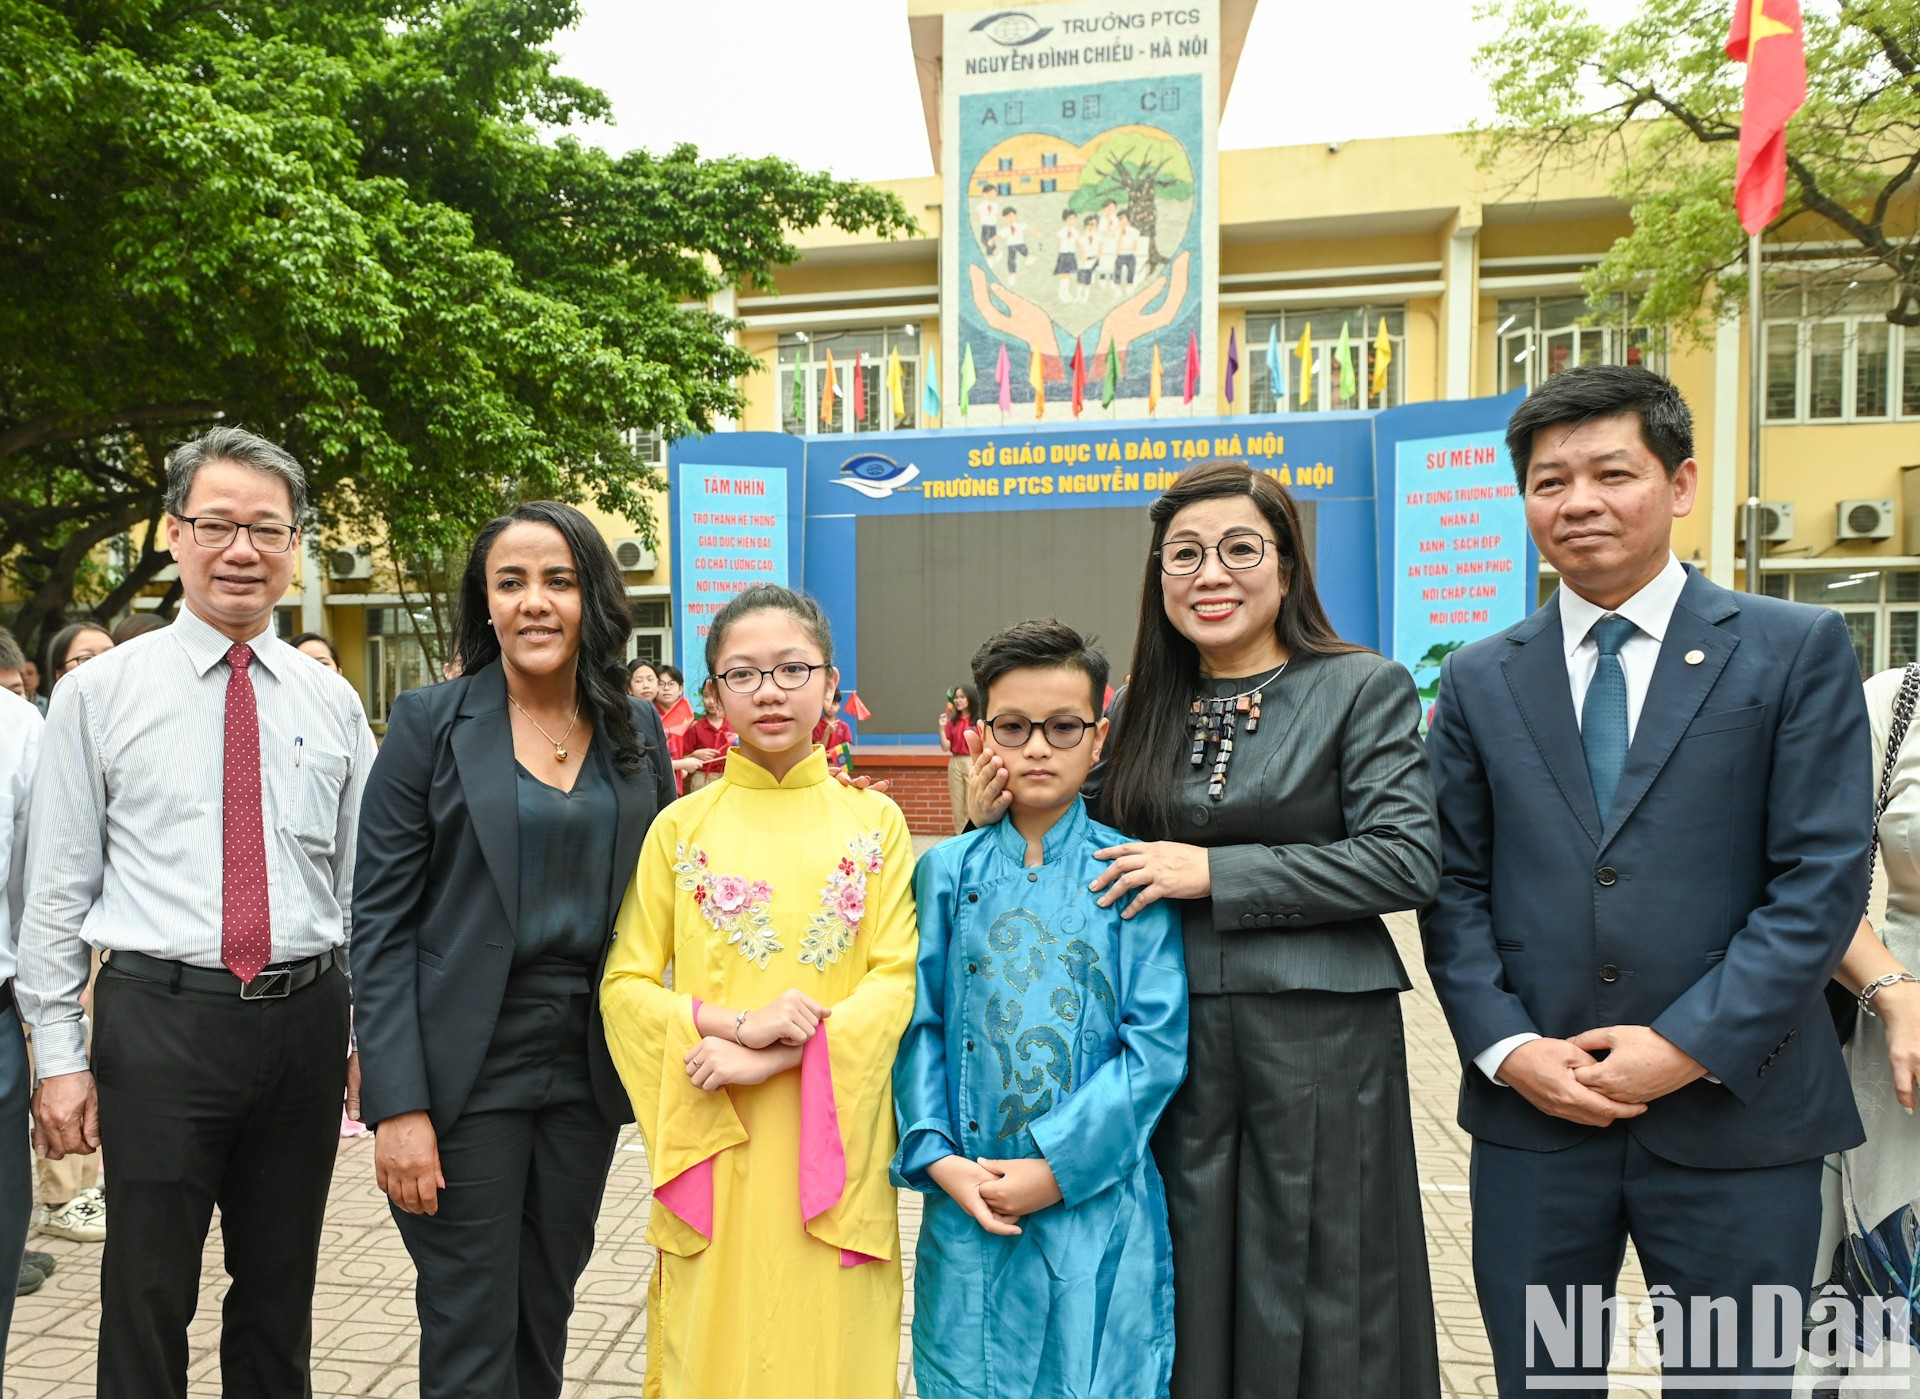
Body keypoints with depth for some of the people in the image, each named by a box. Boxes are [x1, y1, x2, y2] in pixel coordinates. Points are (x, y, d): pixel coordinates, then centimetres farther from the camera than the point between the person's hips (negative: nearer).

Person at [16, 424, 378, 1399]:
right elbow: (57, 889, 0)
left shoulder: (331, 703, 5)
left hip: (306, 1020, 2)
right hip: (161, 1017, -2)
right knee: (147, 1300, 9)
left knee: (281, 1299, 17)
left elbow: (363, 880, 7)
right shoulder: (100, 692, -1)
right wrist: (58, 1057, -3)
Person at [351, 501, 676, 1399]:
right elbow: (380, 920, -8)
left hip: (587, 1066, 3)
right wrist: (397, 1104, -14)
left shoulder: (637, 731, 4)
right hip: (466, 1067, -3)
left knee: (546, 1310, 18)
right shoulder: (430, 723, -6)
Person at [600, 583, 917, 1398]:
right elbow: (624, 988, 0)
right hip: (712, 1147, 0)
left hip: (832, 1144, 0)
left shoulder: (873, 822, 3)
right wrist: (738, 1022, -16)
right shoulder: (680, 828, 3)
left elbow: (897, 981, -4)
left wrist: (773, 1059, -16)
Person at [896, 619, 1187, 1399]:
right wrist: (937, 1158, -9)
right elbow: (919, 1026, 2)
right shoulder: (947, 871, 2)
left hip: (1096, 1201, -1)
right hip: (967, 1202, 2)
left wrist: (1058, 1167, -13)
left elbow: (1158, 1046, -8)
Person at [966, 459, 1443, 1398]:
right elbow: (1091, 852, 15)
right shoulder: (1143, 710, 8)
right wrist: (999, 817, -5)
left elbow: (1406, 860, -13)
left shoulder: (1365, 688, -3)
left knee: (1307, 1305, 10)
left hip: (1315, 1041, -3)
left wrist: (1216, 872, -16)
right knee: (1188, 1287, 15)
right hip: (1168, 1038, 4)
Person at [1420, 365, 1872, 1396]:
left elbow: (1823, 875, -7)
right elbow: (1455, 885, 5)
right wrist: (1507, 1049, -7)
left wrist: (1693, 1047, -13)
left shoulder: (1795, 649, -1)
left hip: (1733, 1111, -1)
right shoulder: (1480, 680, 6)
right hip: (1532, 1115, 2)